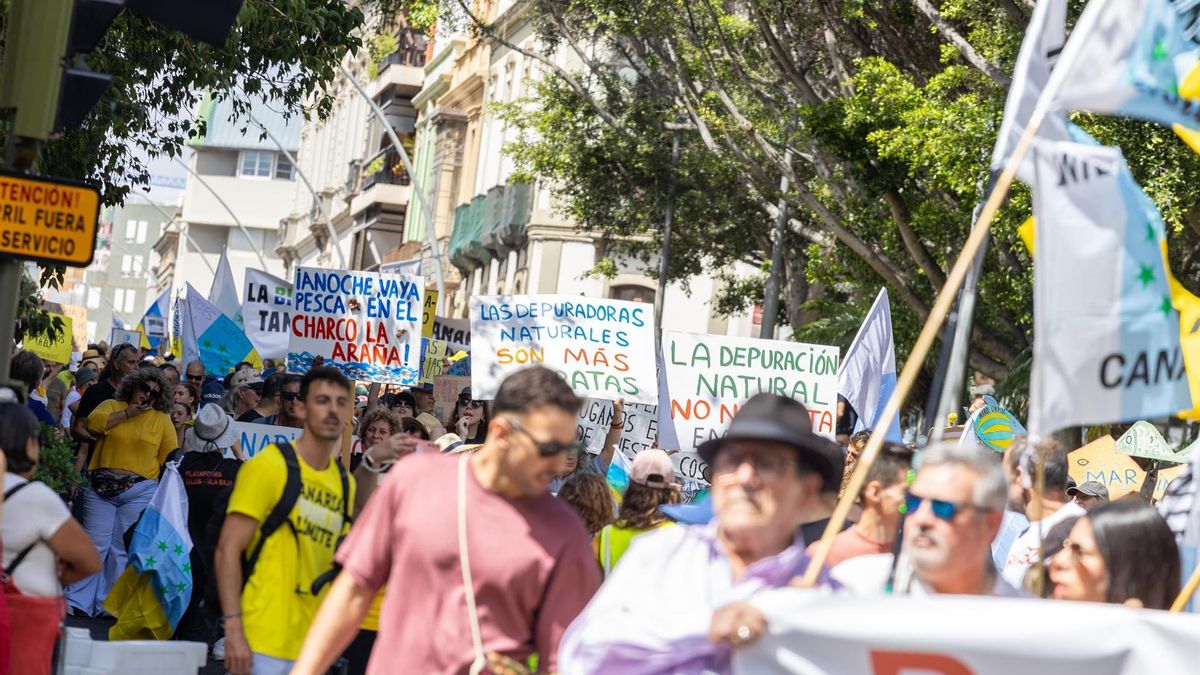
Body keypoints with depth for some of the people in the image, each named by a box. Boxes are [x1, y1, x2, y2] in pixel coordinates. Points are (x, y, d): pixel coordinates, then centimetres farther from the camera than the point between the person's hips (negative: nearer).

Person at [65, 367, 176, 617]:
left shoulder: (162, 419, 10)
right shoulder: (111, 406, 11)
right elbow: (94, 422, -9)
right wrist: (128, 413, -7)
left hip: (139, 491, 0)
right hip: (101, 488, 0)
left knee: (123, 549, 0)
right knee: (93, 544, -3)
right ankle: (76, 601, 1)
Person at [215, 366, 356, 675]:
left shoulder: (345, 483, 12)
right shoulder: (269, 466, -5)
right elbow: (228, 549, -10)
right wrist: (233, 629, -18)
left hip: (311, 648, 6)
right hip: (261, 643, -6)